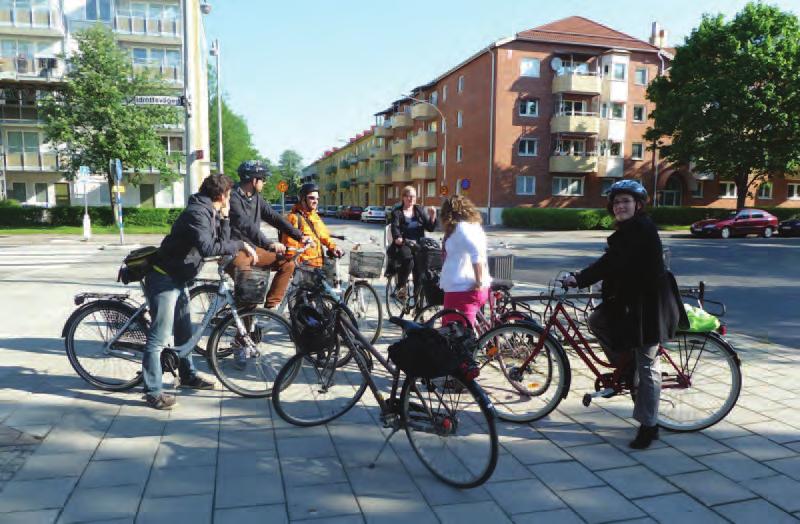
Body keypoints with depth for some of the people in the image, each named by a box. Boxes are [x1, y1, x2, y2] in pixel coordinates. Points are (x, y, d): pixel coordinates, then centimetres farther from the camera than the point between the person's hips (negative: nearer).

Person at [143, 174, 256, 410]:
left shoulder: (210, 213, 10)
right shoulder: (197, 212, -22)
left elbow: (221, 242, 10)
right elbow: (207, 248, -35)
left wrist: (224, 217, 1)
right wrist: (241, 244, -28)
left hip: (178, 279, 10)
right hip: (164, 279, -10)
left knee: (184, 331, 20)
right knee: (159, 337, -5)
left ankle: (187, 375, 36)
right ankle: (153, 392, 3)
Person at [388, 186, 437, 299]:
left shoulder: (419, 210, 18)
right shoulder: (397, 212, 9)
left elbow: (430, 228, 12)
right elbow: (395, 227, -8)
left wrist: (432, 216, -8)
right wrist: (398, 238, -30)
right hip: (402, 246, -3)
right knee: (408, 259, -34)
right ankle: (401, 287, -15)